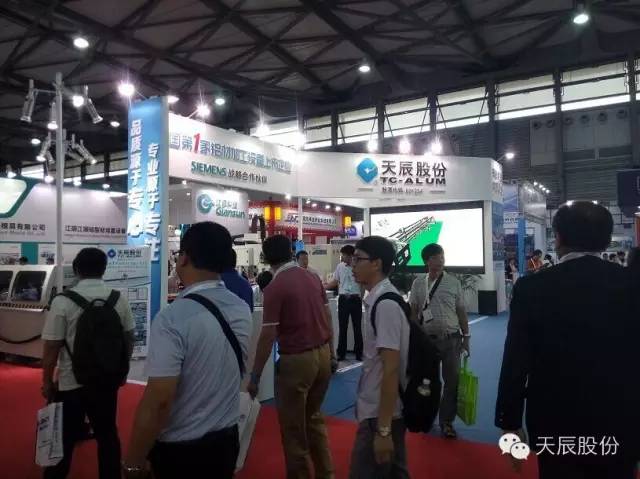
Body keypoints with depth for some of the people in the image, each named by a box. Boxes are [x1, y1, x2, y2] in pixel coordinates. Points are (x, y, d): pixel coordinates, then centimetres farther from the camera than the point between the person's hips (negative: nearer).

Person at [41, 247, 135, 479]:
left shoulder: (63, 301, -15)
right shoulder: (119, 299, -5)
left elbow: (51, 348, -12)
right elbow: (128, 339, 4)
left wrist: (47, 382, 2)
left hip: (71, 382, -3)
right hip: (108, 380, 3)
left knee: (65, 439, 15)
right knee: (108, 435, 16)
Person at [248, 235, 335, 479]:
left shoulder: (274, 288, -15)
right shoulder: (313, 278, 4)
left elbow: (268, 337, -17)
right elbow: (328, 317, 9)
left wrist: (255, 377, -8)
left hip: (296, 360, -7)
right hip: (322, 354, 7)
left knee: (293, 426, 12)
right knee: (314, 417, 24)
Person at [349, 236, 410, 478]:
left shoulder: (384, 304, -23)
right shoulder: (379, 299, 5)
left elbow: (391, 369, -24)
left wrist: (383, 430, -20)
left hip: (381, 414, -8)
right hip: (384, 409, 8)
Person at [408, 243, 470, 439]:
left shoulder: (453, 282, -1)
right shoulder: (418, 283, 0)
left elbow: (461, 311, 4)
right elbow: (413, 312, 4)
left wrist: (466, 337, 3)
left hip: (451, 339, 0)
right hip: (427, 339, 0)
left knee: (451, 381, 5)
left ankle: (446, 421, 20)